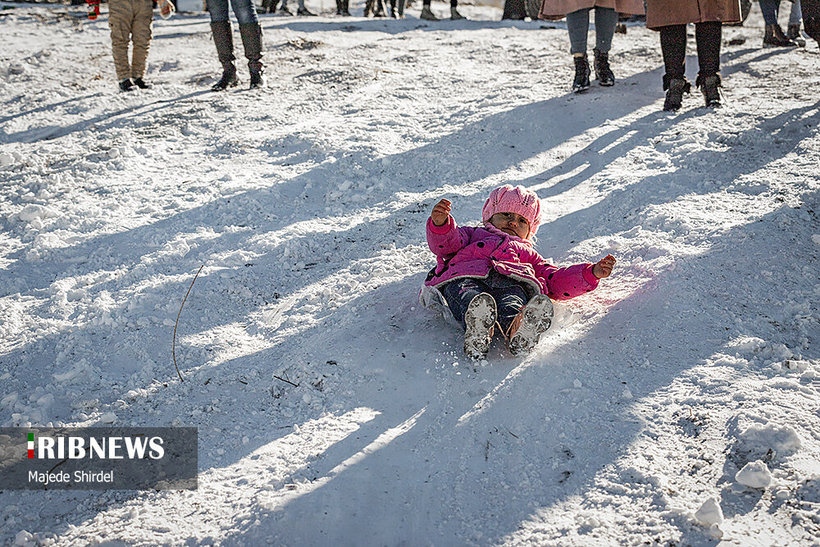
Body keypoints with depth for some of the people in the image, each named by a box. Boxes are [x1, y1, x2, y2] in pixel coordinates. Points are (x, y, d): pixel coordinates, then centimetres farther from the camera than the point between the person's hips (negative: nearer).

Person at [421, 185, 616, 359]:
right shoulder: (473, 235, 43)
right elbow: (444, 244, 21)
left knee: (511, 301, -37)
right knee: (468, 296, -38)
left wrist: (592, 273, 15)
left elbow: (556, 282, 30)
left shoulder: (528, 254, 45)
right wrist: (440, 223, -3)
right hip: (464, 277, 0)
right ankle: (476, 334, -67)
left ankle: (517, 333, -68)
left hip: (511, 281, 1)